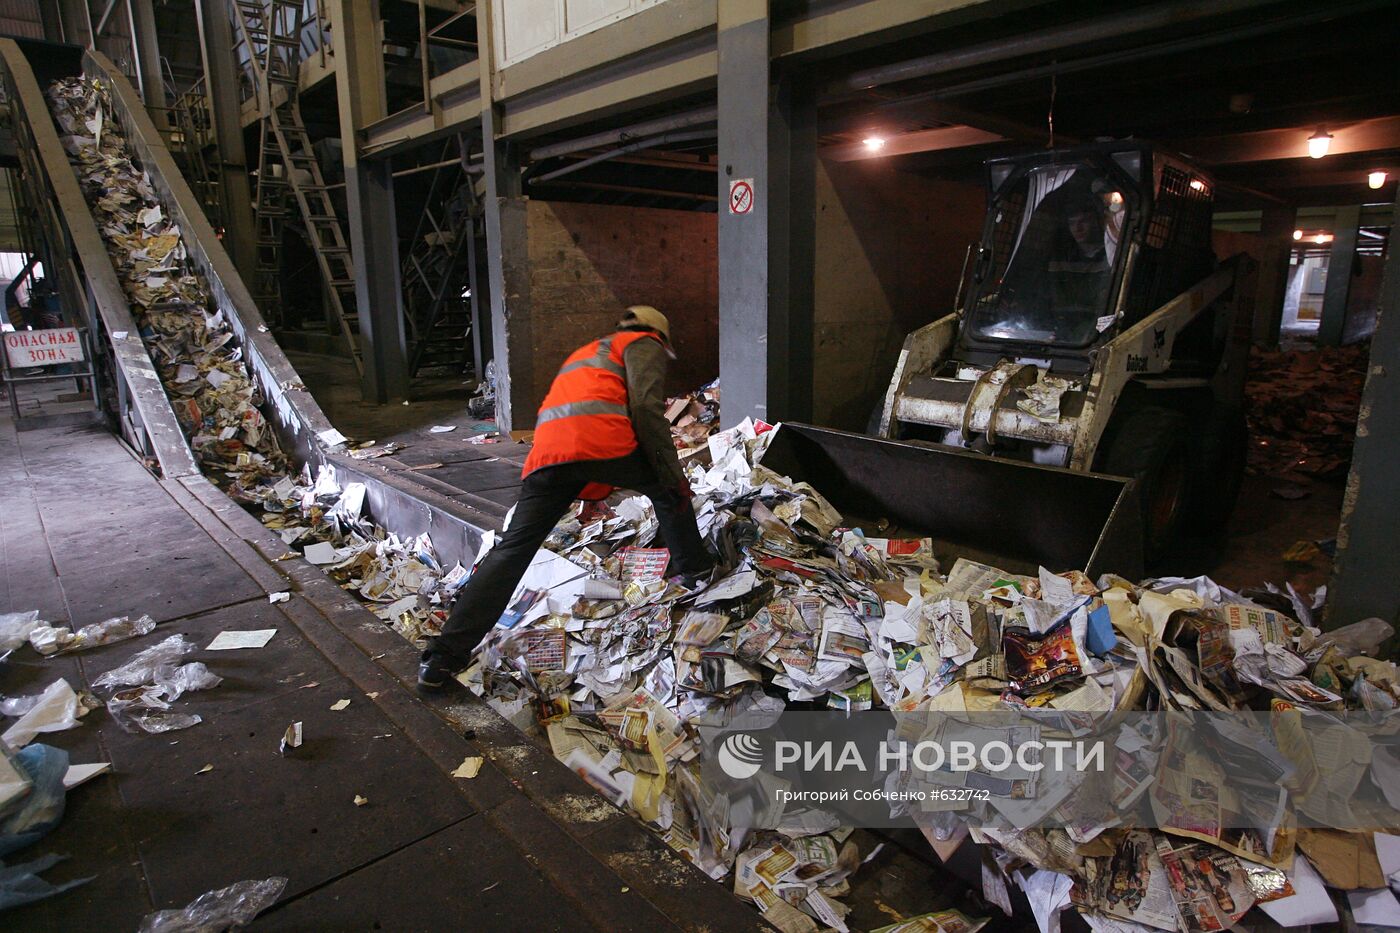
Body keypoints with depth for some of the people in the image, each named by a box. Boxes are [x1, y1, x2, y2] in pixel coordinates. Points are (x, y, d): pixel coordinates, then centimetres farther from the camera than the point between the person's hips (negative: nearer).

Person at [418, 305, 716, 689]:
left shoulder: (585, 352, 44)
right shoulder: (644, 344, 21)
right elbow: (645, 406, 1)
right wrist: (672, 472, 4)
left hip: (547, 451, 6)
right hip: (602, 440, -5)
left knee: (513, 548, 2)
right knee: (667, 491, 22)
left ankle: (443, 656, -1)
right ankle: (694, 571, 30)